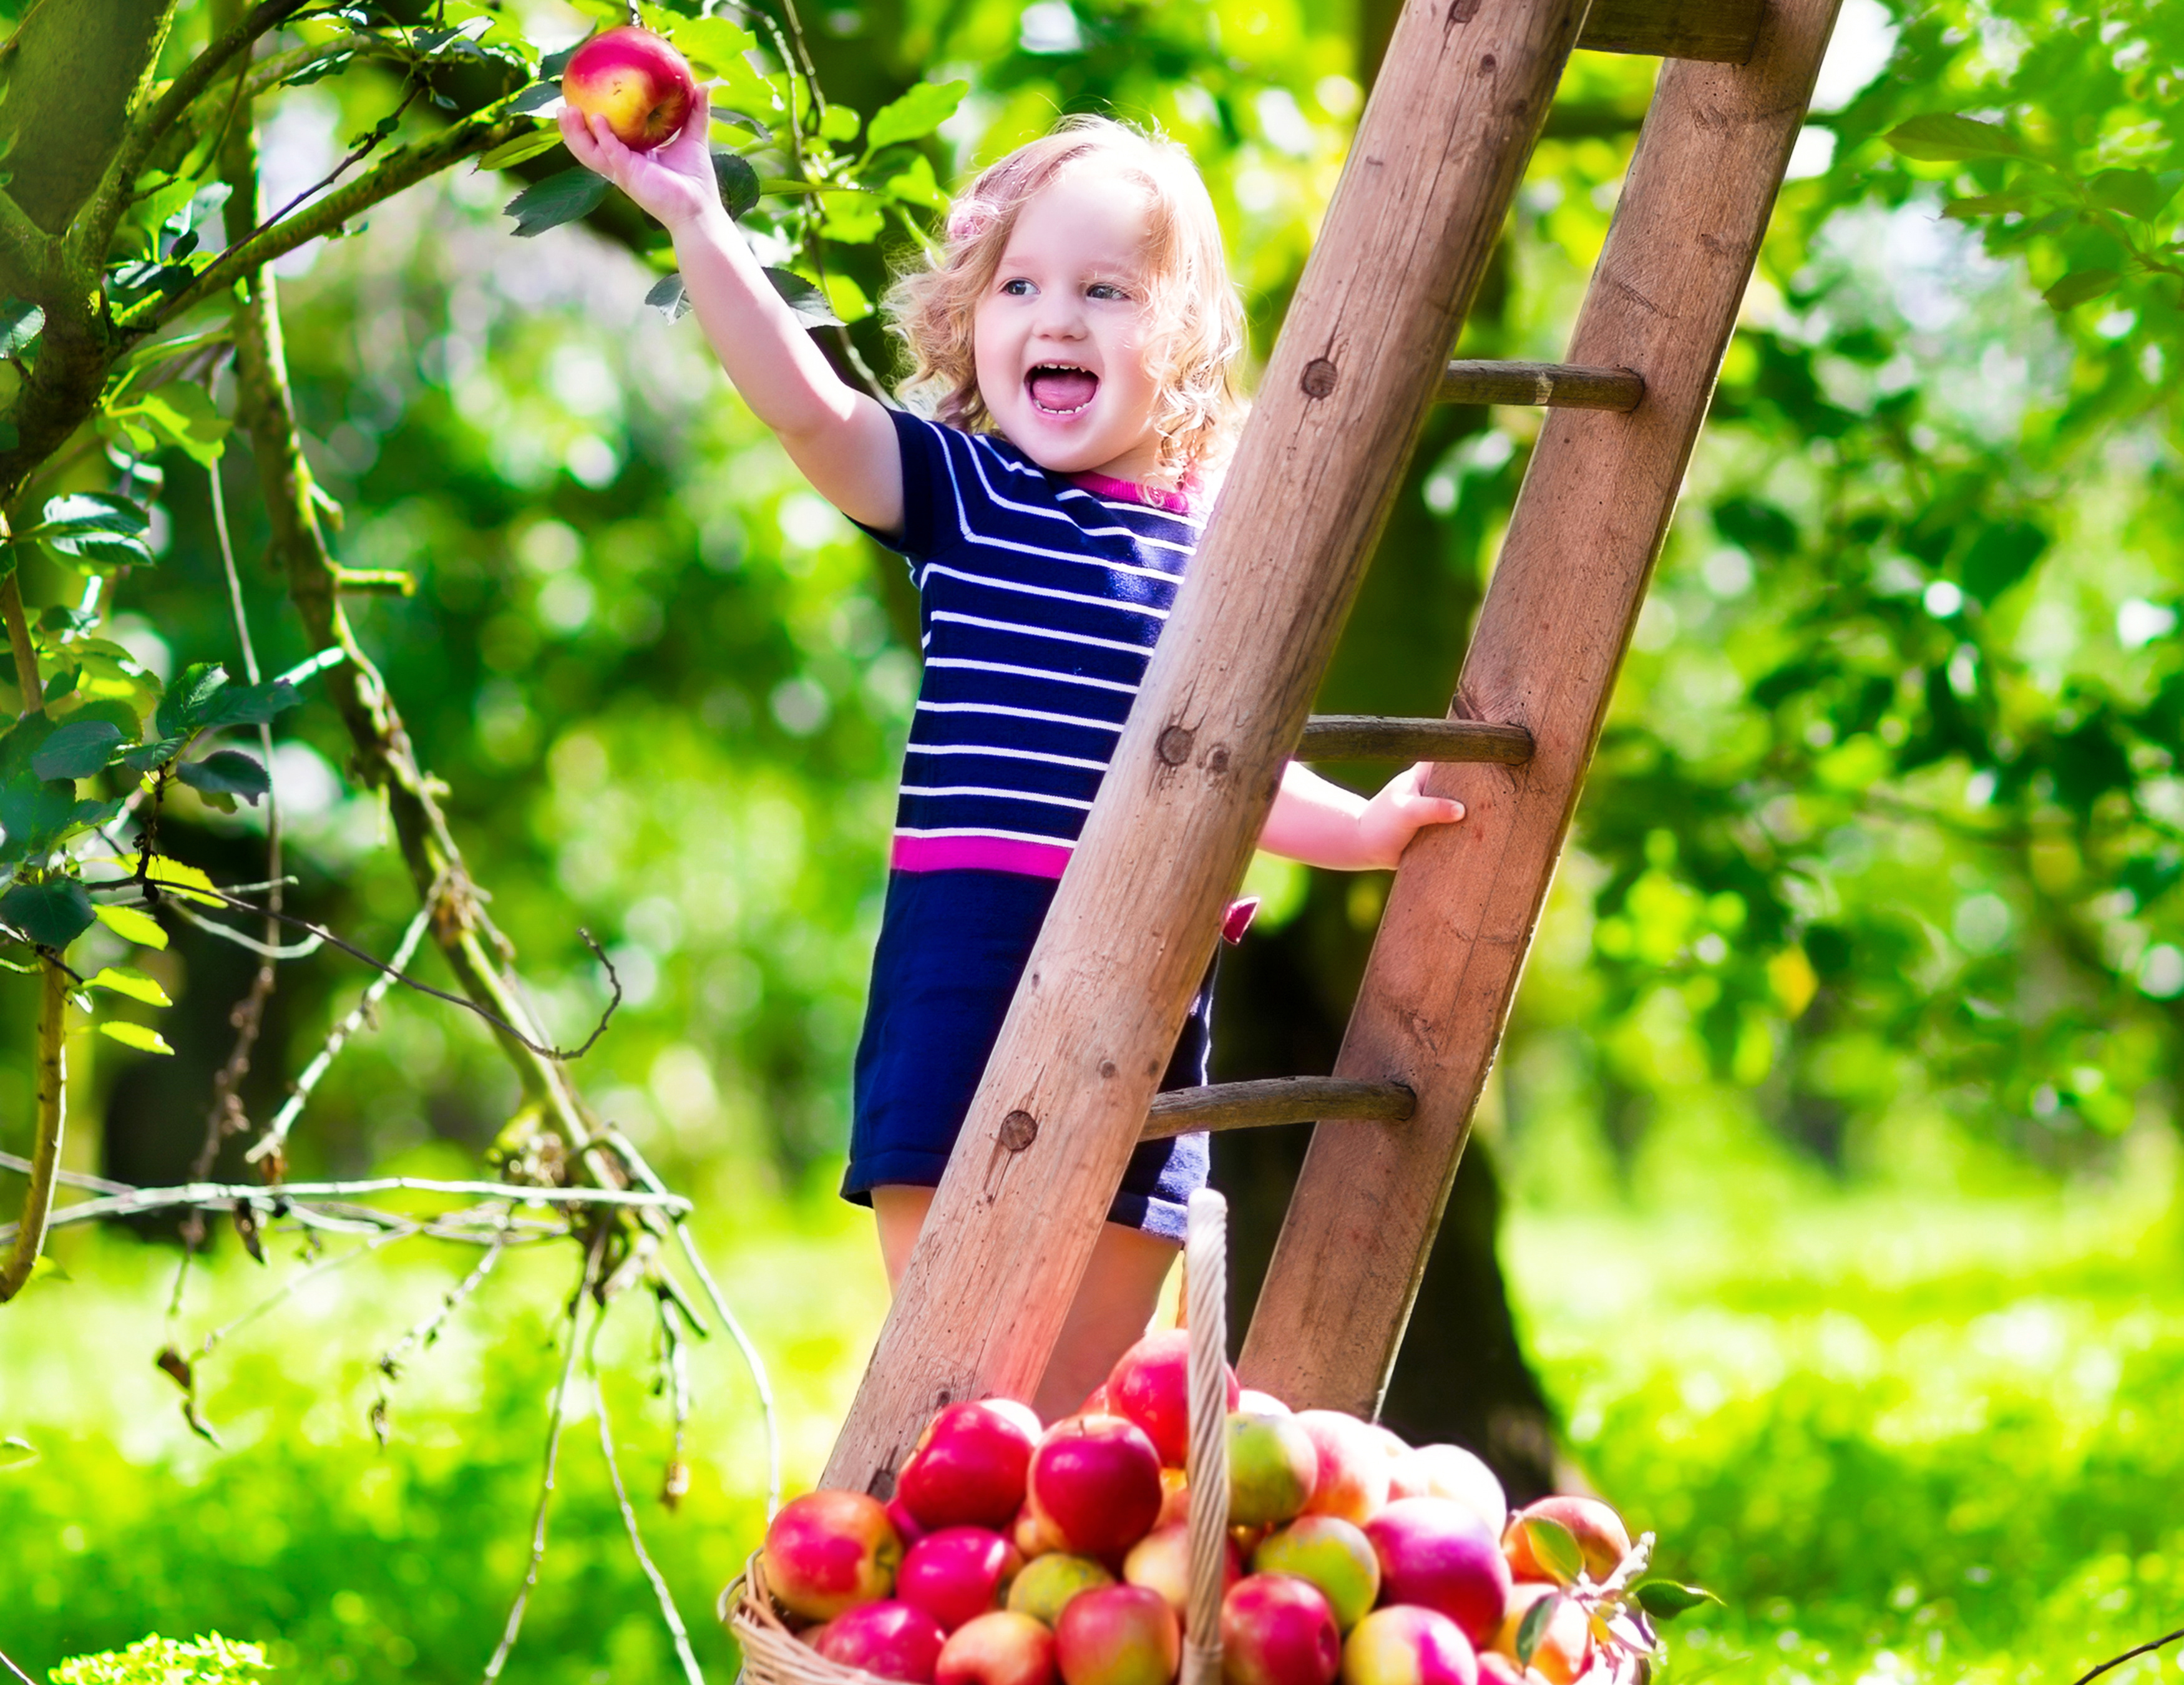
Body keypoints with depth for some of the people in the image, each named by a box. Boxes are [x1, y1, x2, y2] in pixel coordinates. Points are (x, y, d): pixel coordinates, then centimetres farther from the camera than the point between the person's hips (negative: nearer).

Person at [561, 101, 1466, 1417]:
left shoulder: (1212, 546, 10)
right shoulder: (957, 490, 1)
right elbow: (805, 407, -16)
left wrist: (1365, 827, 7)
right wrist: (698, 222, -27)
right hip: (969, 960, -3)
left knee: (1082, 1388, 10)